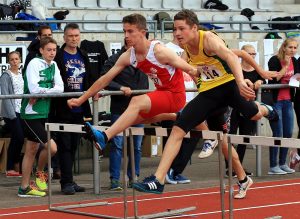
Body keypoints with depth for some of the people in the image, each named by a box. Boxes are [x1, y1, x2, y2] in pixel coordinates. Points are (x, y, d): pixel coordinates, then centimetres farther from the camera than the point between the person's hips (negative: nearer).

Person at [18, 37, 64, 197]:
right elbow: (34, 89, -22)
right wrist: (50, 90, -7)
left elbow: (60, 88, 0)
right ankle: (40, 173, 14)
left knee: (32, 149, 13)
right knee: (51, 147, -13)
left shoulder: (53, 65, 9)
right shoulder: (34, 64, -12)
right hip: (31, 112, -8)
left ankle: (24, 188, 20)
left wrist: (42, 92, -14)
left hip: (43, 112, 8)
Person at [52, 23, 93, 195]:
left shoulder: (83, 56, 14)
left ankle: (69, 181, 18)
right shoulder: (58, 57, -7)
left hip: (79, 109, 6)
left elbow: (88, 79, 20)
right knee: (65, 146, -5)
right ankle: (67, 182, -4)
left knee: (74, 146, 11)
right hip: (63, 109, -6)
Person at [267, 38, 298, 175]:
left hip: (288, 101, 7)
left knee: (288, 133, 8)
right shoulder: (274, 61, -12)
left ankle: (282, 164, 19)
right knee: (278, 134, -8)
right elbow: (273, 79, -23)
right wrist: (285, 66, -21)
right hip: (275, 101, -7)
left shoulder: (294, 61, 8)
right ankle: (273, 167, -2)